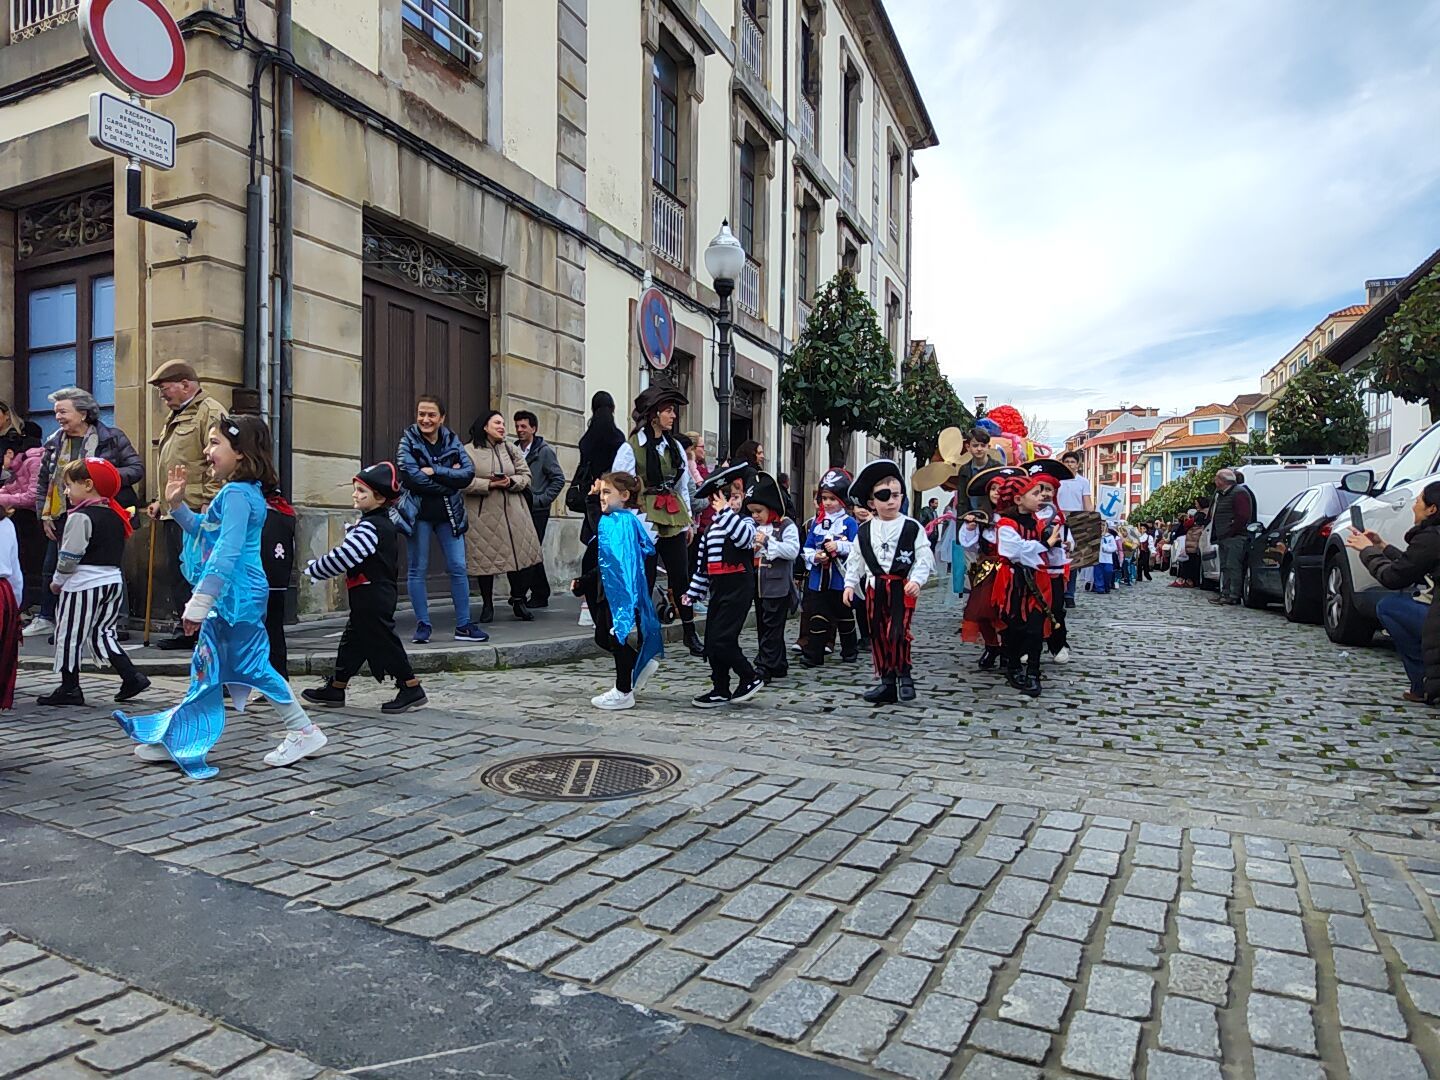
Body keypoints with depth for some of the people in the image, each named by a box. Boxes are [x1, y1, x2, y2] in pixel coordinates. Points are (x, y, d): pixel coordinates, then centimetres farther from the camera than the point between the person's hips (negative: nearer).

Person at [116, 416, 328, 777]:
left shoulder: (237, 494, -19)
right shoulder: (239, 491, 12)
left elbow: (226, 554, -25)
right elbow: (205, 532, 27)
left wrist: (198, 604, -25)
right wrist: (177, 505, 15)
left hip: (236, 596, -10)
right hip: (229, 597, 10)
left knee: (251, 666, -2)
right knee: (206, 667, 16)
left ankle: (304, 732, 8)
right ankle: (177, 738, 27)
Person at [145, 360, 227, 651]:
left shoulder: (210, 412, -8)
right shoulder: (176, 416, 23)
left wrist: (208, 503, -21)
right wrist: (161, 500, 23)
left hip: (194, 512, -10)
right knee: (178, 573, 12)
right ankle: (185, 630, 19)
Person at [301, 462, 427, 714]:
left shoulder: (371, 527, -19)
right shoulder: (383, 524, 12)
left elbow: (342, 557, -22)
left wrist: (313, 568, -9)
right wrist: (320, 566, 12)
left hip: (372, 596, -10)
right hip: (373, 597, 10)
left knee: (382, 640, -4)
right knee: (354, 639, 16)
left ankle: (412, 689, 3)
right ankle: (335, 689, 27)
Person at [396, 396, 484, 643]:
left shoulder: (452, 440, 5)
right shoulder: (408, 441, -2)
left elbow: (468, 472, -9)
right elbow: (411, 477, -17)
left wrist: (434, 471, -18)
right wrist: (449, 478, -13)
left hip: (448, 513, 2)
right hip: (418, 513, -2)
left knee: (458, 568, 1)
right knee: (418, 569, 3)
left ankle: (464, 625, 9)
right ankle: (423, 625, 14)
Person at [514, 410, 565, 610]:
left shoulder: (544, 451, -3)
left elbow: (558, 479, -5)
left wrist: (541, 500, -9)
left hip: (537, 511, -5)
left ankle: (540, 596, 5)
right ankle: (522, 591, 17)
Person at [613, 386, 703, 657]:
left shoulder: (675, 447, 12)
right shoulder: (630, 448, -6)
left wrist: (687, 522, 15)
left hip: (674, 521, 5)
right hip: (644, 521, -5)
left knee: (681, 577, 8)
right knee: (644, 581, 1)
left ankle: (691, 635, 18)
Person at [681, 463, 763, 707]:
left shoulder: (746, 521, -4)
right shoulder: (711, 529, 14)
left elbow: (744, 538, -29)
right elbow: (703, 565, 18)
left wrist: (726, 512, -25)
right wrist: (692, 593, 16)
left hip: (739, 590, -7)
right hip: (718, 591, 7)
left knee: (722, 639, -13)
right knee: (712, 643, 9)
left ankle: (750, 678, 6)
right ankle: (720, 690, 20)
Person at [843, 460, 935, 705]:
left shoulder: (912, 527, -1)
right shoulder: (864, 531, 6)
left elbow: (924, 558, -3)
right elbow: (855, 560, 10)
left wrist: (917, 580, -16)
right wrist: (850, 584, 2)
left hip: (902, 587, -4)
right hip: (874, 587, 4)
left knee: (897, 632, -14)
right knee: (878, 635, 8)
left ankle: (904, 675, 8)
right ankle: (886, 681, 19)